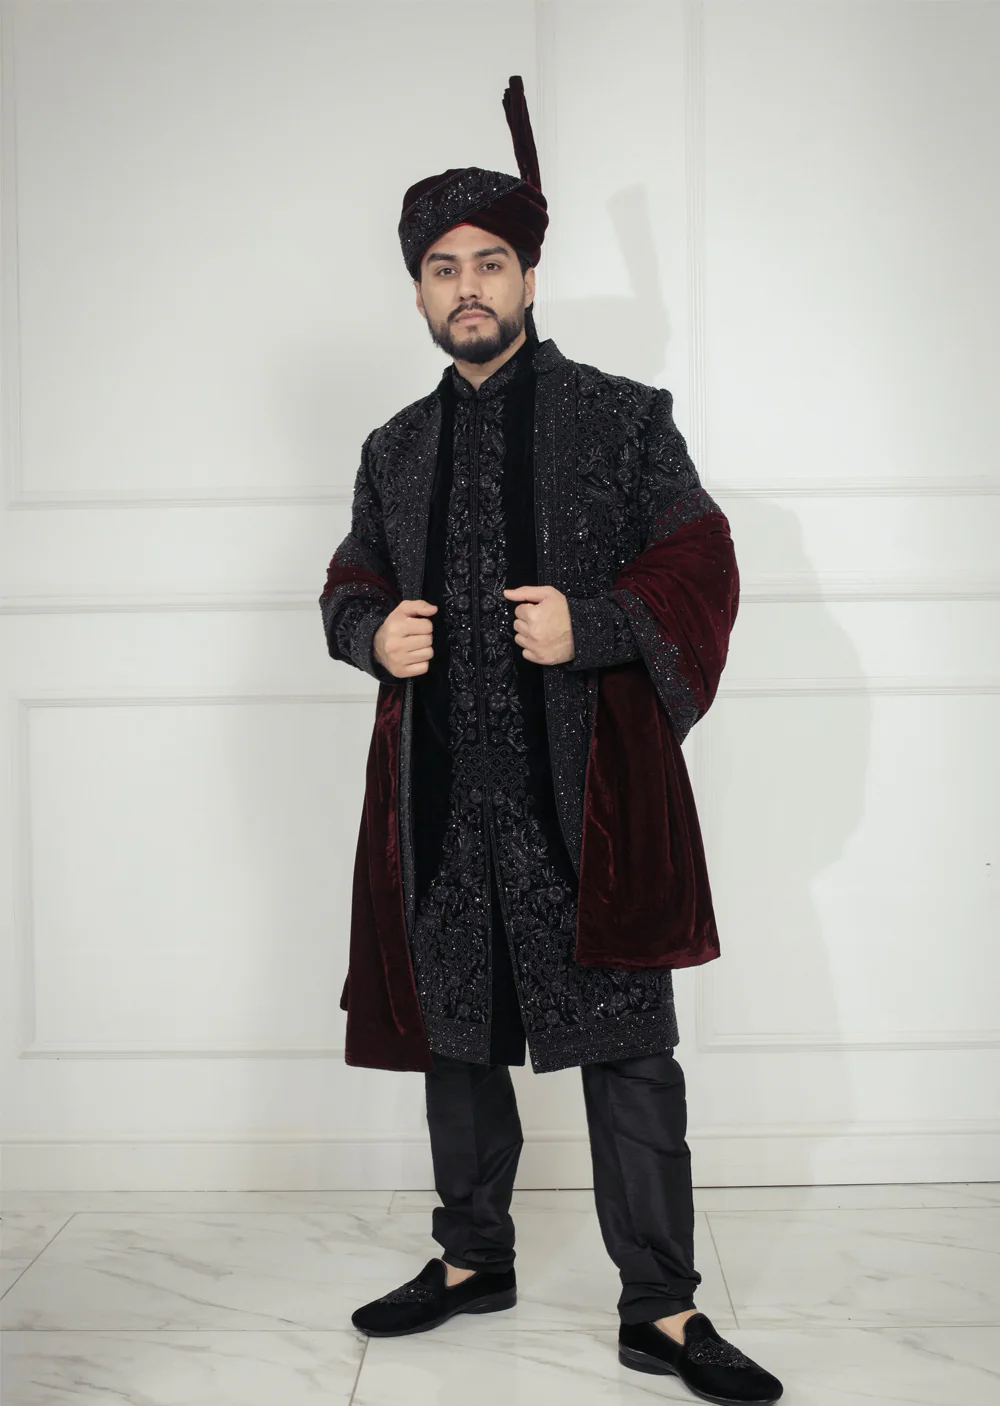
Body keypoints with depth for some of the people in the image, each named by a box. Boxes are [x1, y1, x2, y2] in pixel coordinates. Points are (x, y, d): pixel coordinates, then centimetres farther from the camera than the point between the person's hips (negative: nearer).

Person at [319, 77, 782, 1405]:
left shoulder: (623, 420, 2)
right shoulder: (397, 448, 15)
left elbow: (701, 571, -1)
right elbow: (351, 584, 20)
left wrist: (592, 625, -17)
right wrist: (374, 632, -3)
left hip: (587, 792, -4)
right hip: (443, 795, 4)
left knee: (627, 1050, -2)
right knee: (456, 1034, 14)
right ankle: (472, 1259, 33)